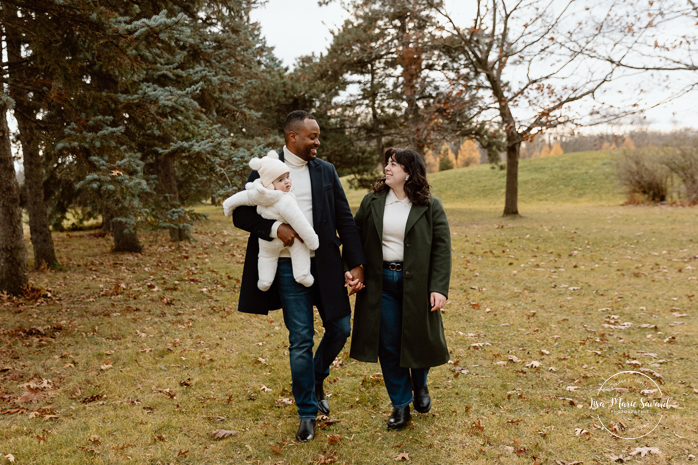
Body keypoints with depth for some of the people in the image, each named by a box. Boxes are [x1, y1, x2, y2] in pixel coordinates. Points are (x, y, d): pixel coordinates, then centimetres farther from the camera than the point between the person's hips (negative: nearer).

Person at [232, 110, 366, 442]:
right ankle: (307, 413, 22)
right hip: (289, 268, -3)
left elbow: (345, 220, 4)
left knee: (340, 328, 7)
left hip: (325, 265, 3)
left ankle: (317, 379, 38)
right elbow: (241, 215, -1)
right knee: (301, 340, 3)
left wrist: (356, 264, -2)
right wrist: (275, 228, -19)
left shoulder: (326, 171, 6)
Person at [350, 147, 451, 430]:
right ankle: (400, 404, 22)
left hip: (415, 283, -2)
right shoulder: (372, 201, 4)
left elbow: (442, 248, -7)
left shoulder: (430, 206, -4)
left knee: (418, 340, 9)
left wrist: (439, 288, -14)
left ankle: (420, 385, 41)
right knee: (388, 345, 6)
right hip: (381, 282, 2)